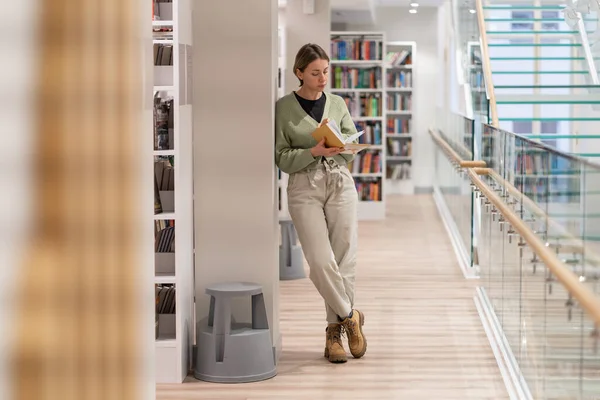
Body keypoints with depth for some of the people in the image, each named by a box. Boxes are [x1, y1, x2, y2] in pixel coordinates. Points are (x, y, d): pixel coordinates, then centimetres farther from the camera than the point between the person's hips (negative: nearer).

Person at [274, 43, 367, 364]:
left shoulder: (337, 104, 11)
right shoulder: (284, 108, 0)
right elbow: (282, 158, -3)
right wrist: (314, 151, -18)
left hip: (340, 183, 3)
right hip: (304, 187, -3)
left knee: (344, 260, 0)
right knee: (321, 261, -13)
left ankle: (334, 331, 12)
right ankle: (349, 316, 8)